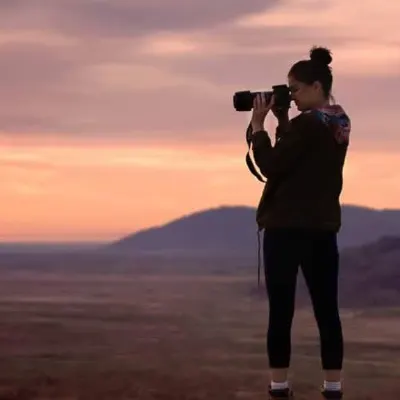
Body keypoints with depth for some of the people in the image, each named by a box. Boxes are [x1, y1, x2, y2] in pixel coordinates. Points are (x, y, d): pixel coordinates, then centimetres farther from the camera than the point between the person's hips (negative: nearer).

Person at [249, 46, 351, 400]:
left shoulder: (305, 124, -16)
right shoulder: (341, 123, 10)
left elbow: (271, 167, -14)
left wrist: (258, 125, -6)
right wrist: (282, 121, 10)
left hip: (287, 227, -8)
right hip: (324, 226, 8)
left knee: (281, 310, -2)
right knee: (327, 309, 6)